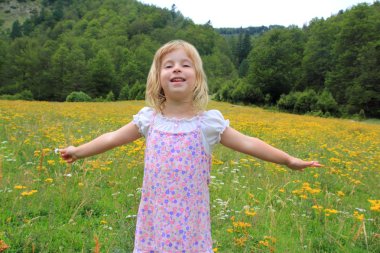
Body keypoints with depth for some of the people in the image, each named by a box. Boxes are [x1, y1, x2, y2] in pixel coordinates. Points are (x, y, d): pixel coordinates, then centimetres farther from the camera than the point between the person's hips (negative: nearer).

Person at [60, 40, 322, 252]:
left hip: (190, 217, -1)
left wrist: (289, 160, -3)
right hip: (156, 216, 2)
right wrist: (79, 151, 17)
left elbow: (247, 143, -2)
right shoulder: (149, 118, -1)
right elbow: (113, 138, 11)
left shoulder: (209, 121, -6)